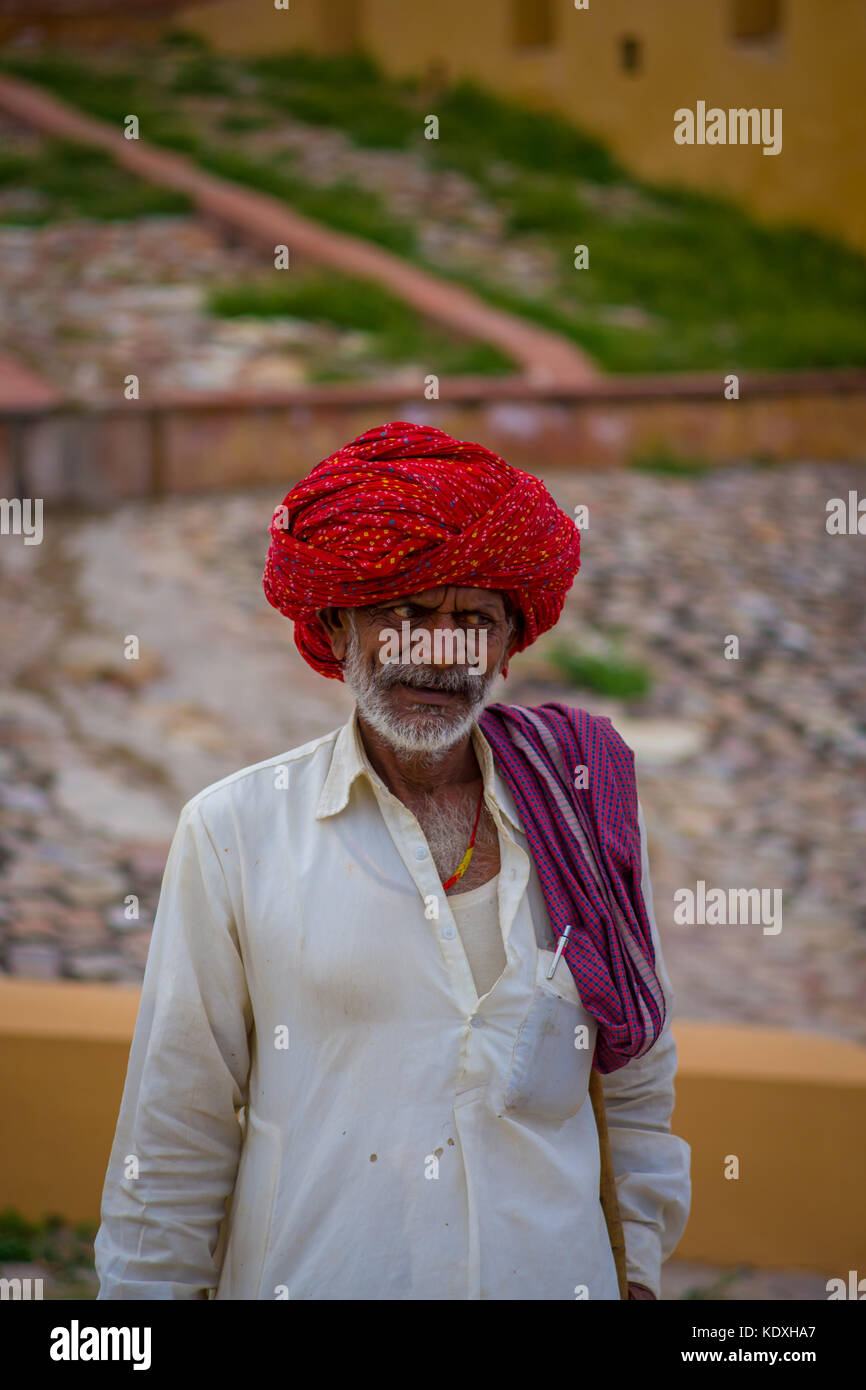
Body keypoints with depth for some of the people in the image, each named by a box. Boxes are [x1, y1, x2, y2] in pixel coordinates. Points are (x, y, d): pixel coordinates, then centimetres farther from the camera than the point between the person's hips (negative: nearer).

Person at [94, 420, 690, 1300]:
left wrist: (642, 1269, 10)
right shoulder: (232, 831, -6)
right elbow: (175, 1131, -3)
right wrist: (149, 1292, -2)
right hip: (308, 1274, -2)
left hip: (553, 1274, 2)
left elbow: (640, 1088, 10)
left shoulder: (584, 812, 1)